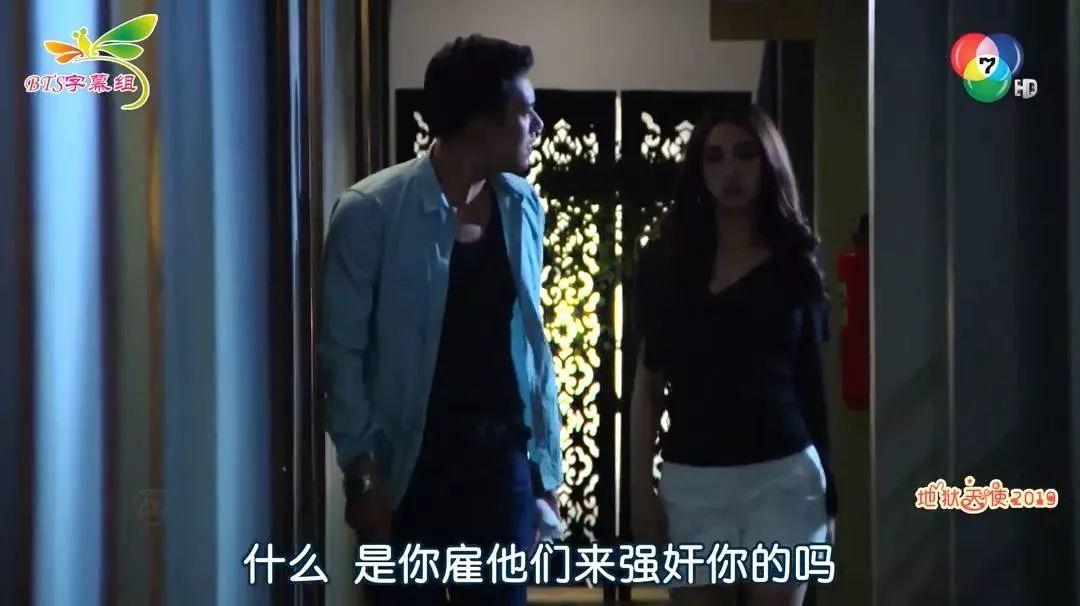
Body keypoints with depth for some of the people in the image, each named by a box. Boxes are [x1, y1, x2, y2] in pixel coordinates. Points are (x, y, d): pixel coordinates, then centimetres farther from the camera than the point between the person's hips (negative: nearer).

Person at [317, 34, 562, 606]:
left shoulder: (523, 206, 4)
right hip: (409, 466, -4)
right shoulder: (371, 211, -12)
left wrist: (546, 458, 9)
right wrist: (362, 473, -12)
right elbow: (341, 352, -9)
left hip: (502, 456, 4)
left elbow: (531, 339, 10)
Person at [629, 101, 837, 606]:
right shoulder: (667, 262, 4)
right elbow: (648, 385, 6)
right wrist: (639, 487, 1)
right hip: (692, 480, 1)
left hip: (783, 475, 0)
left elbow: (812, 377, 7)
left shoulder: (794, 262, 4)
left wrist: (829, 487, 4)